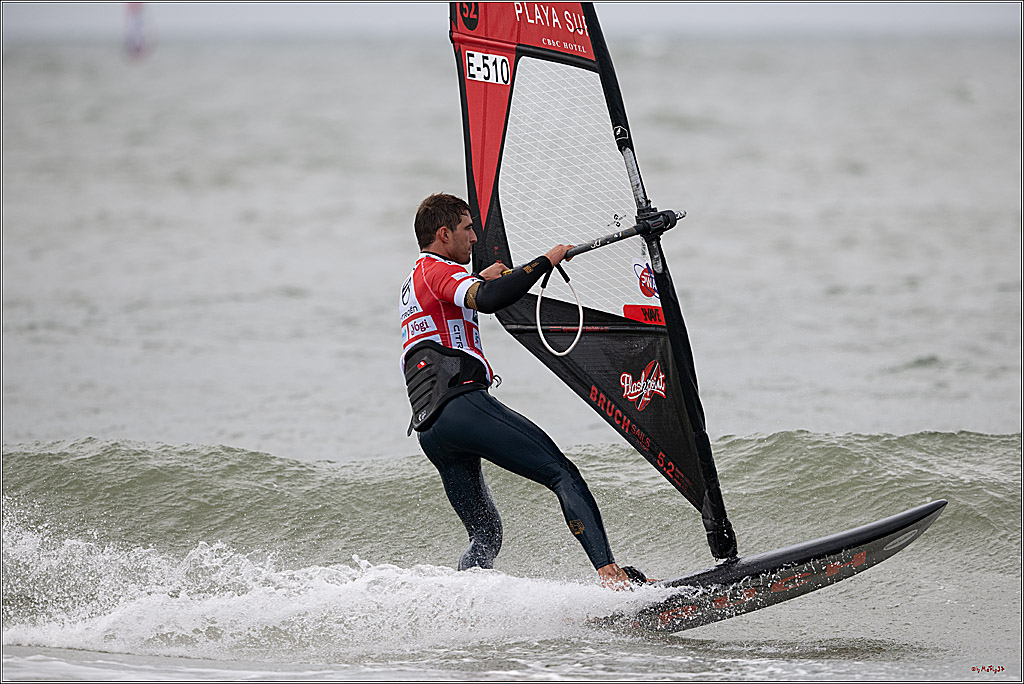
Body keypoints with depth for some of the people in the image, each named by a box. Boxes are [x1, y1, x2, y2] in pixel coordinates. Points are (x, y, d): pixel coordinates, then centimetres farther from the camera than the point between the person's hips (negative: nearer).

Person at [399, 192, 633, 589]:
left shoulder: (412, 285, 30)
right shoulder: (438, 271, 0)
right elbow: (489, 301, -20)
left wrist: (479, 280, 46)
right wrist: (547, 260, -12)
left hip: (429, 430, 10)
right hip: (463, 404, -10)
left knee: (485, 534, 15)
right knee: (562, 473, -12)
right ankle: (610, 575, -25)